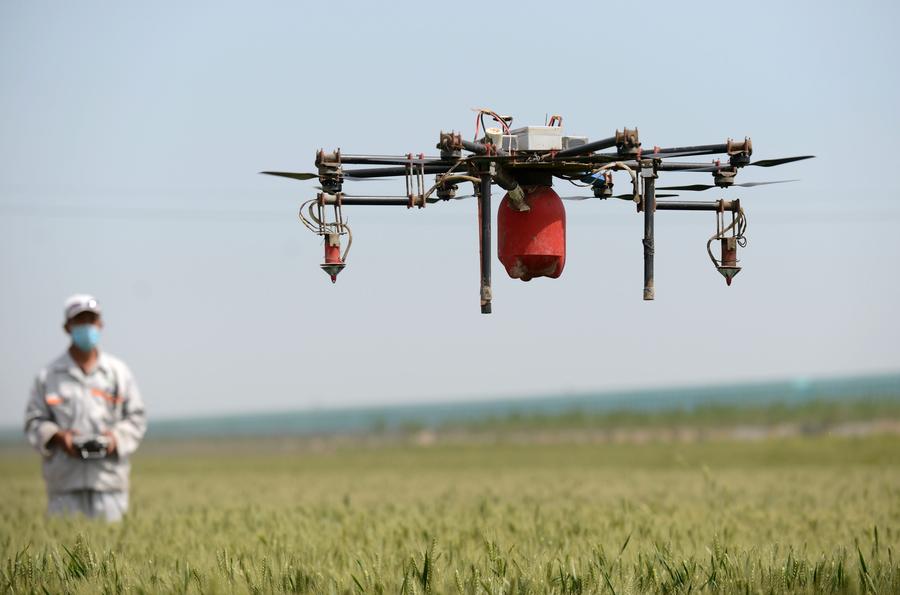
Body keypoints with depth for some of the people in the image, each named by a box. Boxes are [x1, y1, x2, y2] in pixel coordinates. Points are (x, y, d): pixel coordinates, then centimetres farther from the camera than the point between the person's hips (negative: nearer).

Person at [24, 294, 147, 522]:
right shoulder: (48, 375, 8)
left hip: (109, 476, 1)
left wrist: (116, 437, -7)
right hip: (65, 478, -1)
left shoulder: (119, 372, 10)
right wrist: (57, 437, -10)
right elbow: (34, 420, 9)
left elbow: (136, 418, 13)